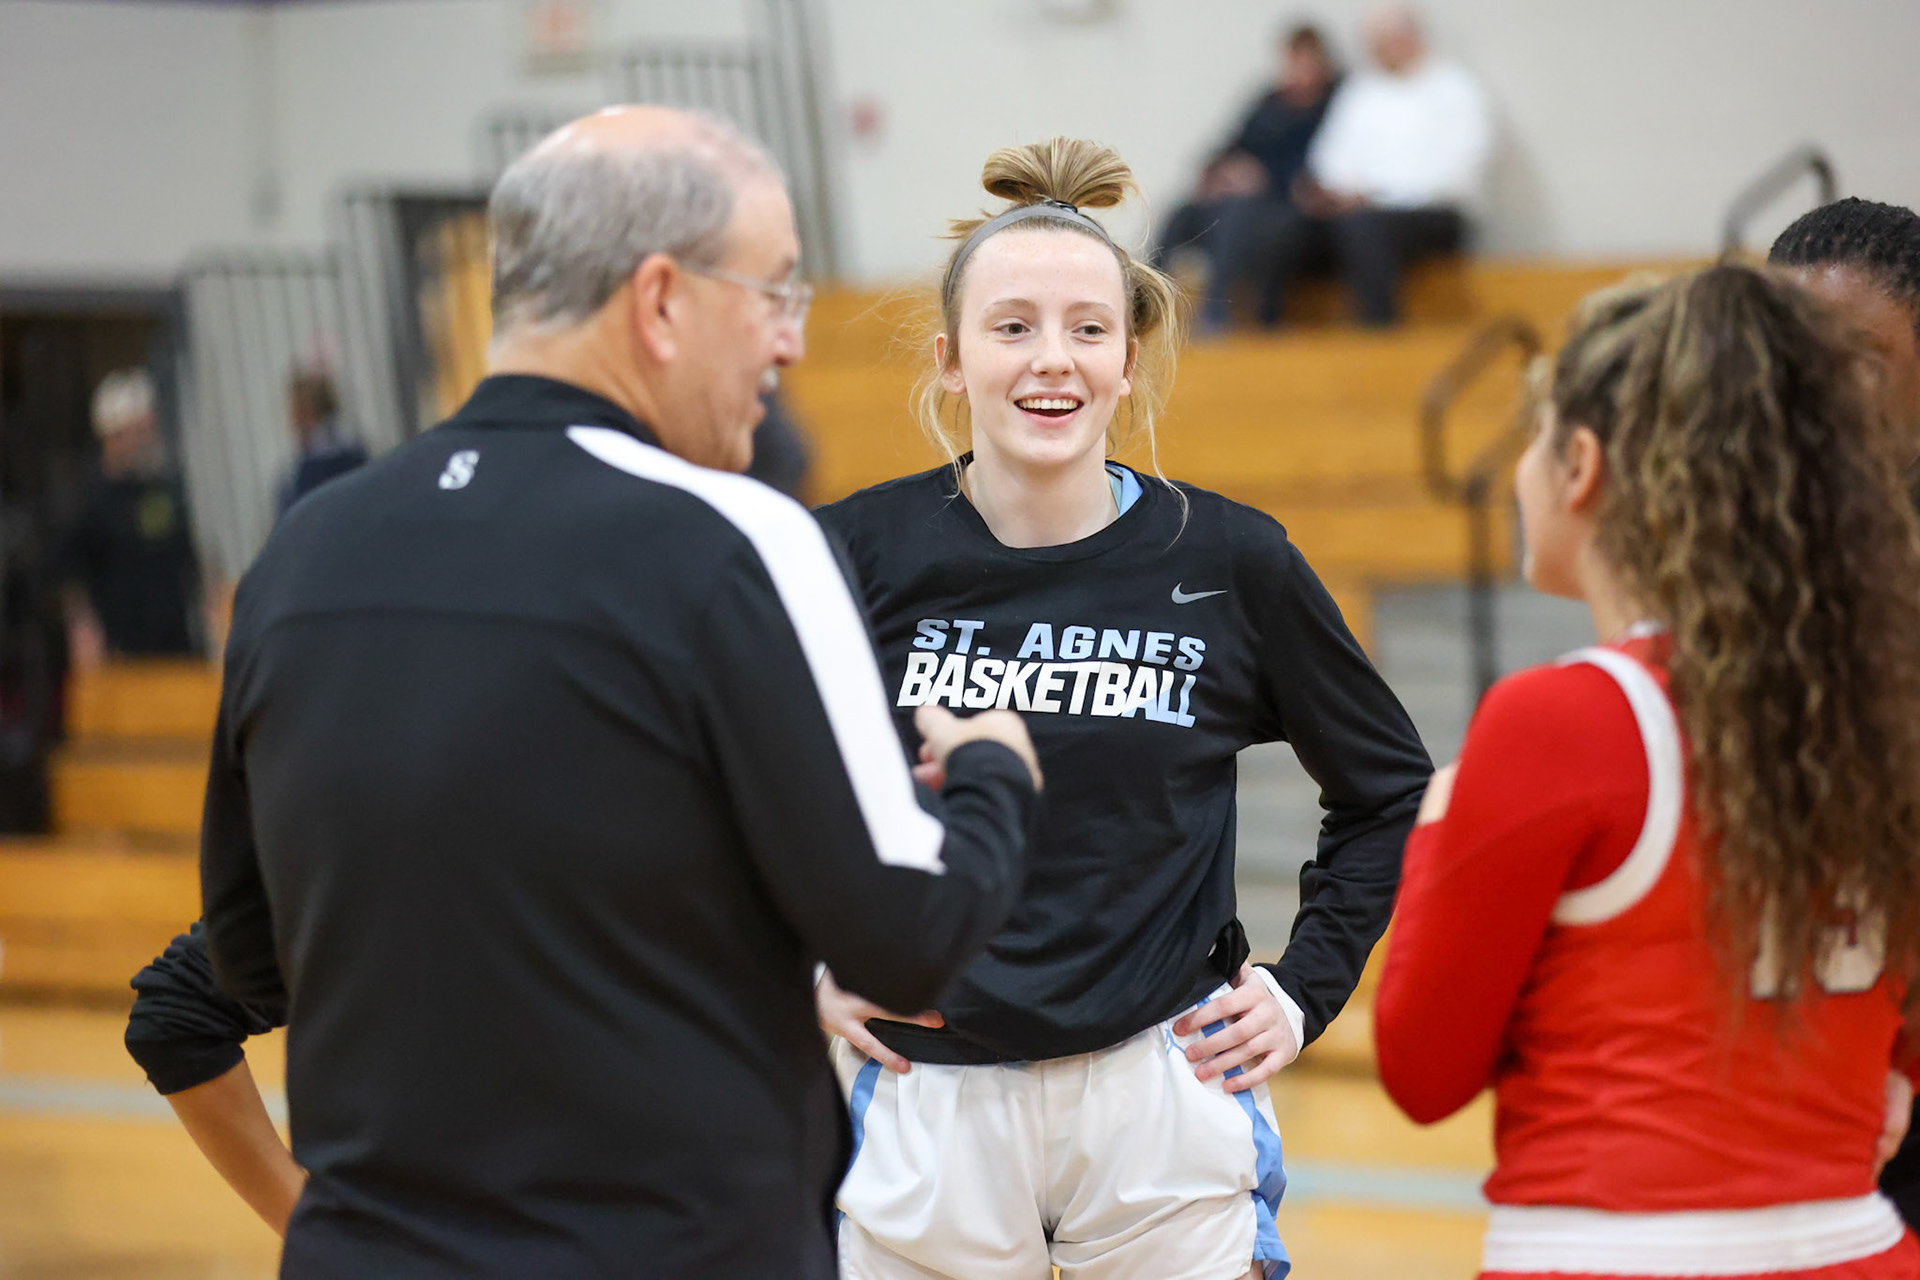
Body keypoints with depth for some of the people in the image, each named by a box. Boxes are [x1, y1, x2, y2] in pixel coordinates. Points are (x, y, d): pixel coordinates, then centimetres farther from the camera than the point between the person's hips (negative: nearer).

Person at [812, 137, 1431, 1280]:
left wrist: (1304, 989, 6)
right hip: (929, 1104, 0)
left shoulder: (1232, 562, -1)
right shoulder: (860, 551, -3)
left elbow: (1391, 790, 14)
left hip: (1163, 1093, 0)